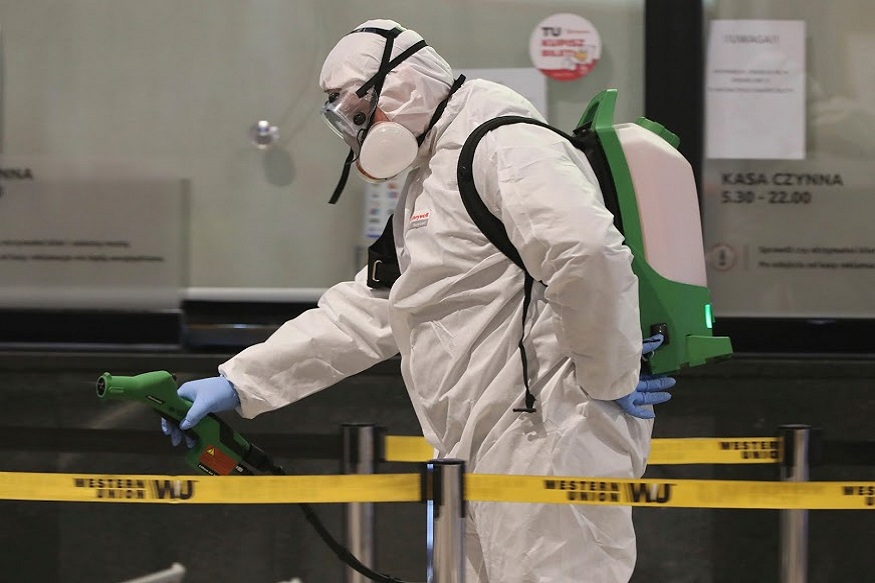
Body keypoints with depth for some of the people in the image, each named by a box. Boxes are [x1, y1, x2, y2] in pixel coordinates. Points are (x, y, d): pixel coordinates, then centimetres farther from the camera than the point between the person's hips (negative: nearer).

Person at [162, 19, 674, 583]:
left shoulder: (504, 148, -11)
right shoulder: (427, 188, 24)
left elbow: (589, 253, -26)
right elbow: (364, 312, 24)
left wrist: (610, 383, -17)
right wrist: (238, 383, 17)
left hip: (548, 443, -11)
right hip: (492, 456, 11)